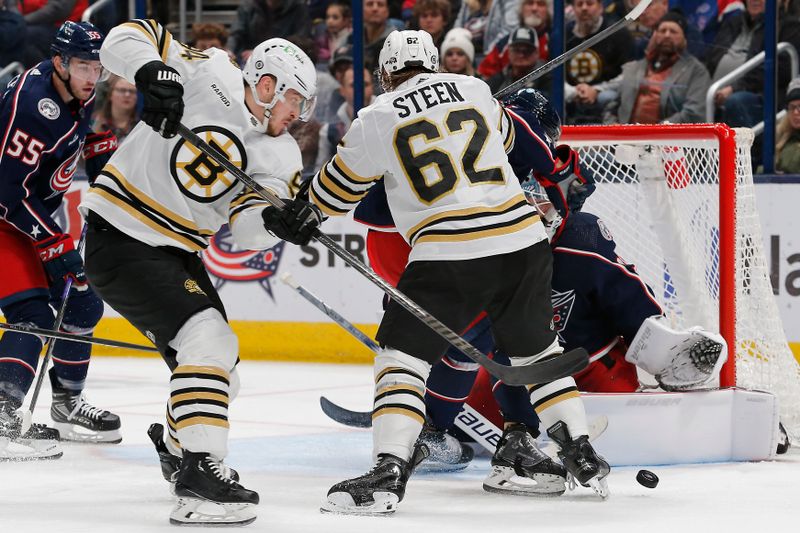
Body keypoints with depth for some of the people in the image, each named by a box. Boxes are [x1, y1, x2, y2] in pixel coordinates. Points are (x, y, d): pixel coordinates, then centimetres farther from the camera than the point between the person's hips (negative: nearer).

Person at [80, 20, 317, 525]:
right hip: (120, 238, -8)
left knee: (221, 360, 17)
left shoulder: (281, 155, 2)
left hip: (177, 251, 8)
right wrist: (153, 70, -30)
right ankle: (200, 473, -27)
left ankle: (177, 450, 47)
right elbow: (127, 38, -10)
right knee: (205, 337, -23)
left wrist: (274, 219, -32)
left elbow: (245, 224, -10)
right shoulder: (205, 76, -13)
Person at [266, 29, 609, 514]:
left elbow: (332, 196, 13)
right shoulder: (474, 88, 14)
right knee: (536, 351, 24)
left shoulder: (377, 119, 2)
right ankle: (583, 456, 24)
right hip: (524, 241, 5)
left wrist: (301, 211, 35)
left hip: (450, 255, -5)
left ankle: (389, 472, -14)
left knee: (403, 356, 2)